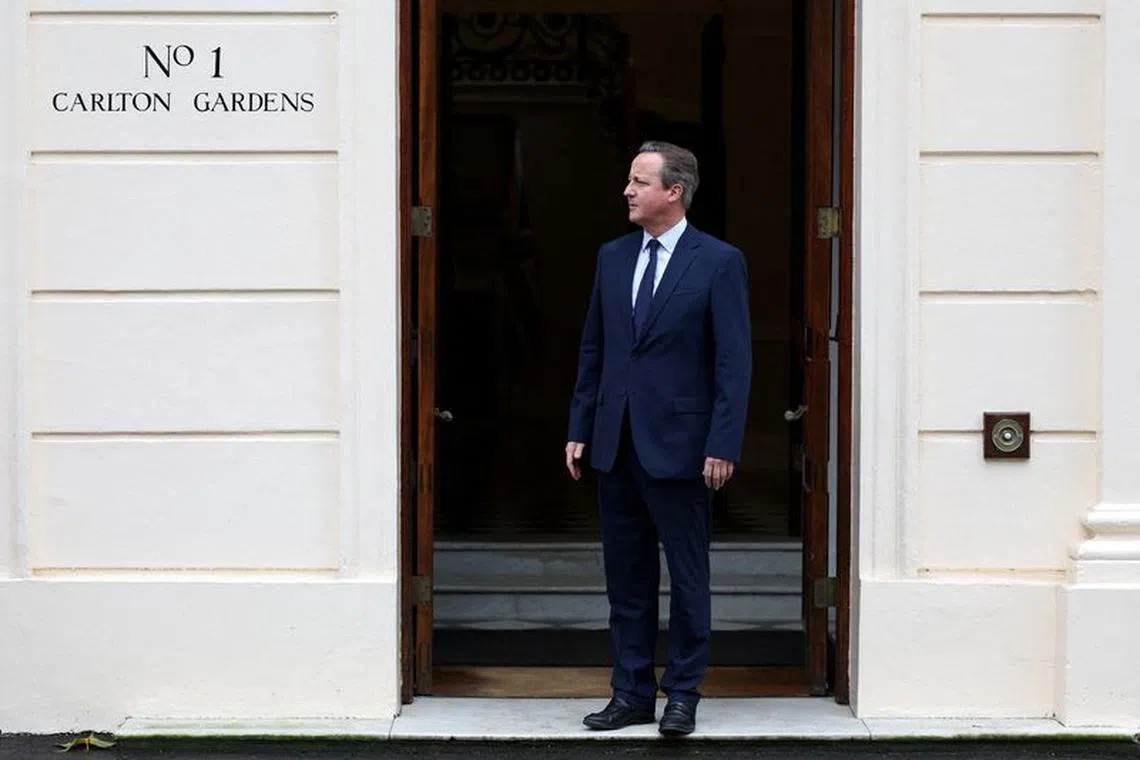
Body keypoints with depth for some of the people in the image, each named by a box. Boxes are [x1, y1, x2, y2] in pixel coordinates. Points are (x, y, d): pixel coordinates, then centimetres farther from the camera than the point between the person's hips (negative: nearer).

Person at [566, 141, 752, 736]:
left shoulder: (718, 262, -6)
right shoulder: (612, 257, 10)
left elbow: (734, 362, -8)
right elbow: (592, 349, 14)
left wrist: (723, 445, -13)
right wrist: (579, 430, 9)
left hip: (679, 444, -5)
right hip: (616, 444, 5)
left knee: (688, 577, 4)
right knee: (626, 577, 10)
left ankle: (683, 695, 13)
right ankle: (632, 693, 19)